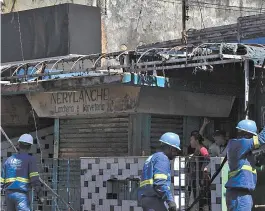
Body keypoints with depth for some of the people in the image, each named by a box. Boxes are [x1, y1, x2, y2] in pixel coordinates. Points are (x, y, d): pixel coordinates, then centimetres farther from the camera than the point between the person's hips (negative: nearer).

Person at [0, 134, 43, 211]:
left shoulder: (9, 160, 16)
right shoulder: (30, 159, 0)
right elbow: (35, 179, -11)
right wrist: (40, 195, -4)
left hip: (9, 194, 6)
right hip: (21, 195, -6)